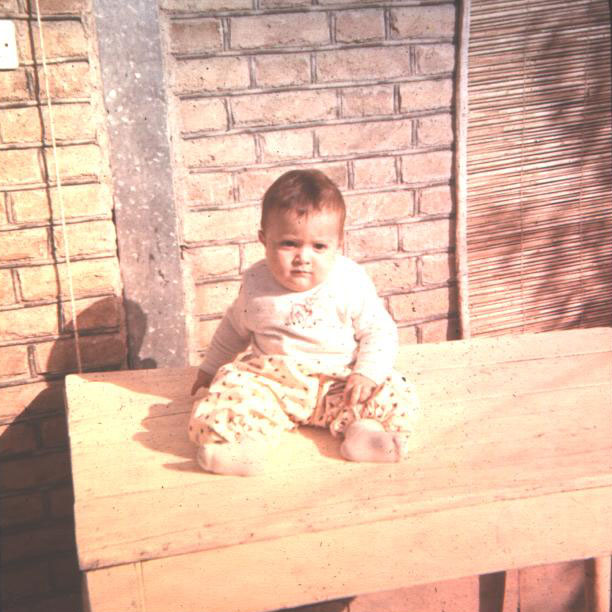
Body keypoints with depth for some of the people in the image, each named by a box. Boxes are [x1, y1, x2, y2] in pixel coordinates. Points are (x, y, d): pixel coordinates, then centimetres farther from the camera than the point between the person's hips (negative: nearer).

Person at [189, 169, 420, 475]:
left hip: (337, 380, -1)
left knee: (397, 398, -21)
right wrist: (211, 367, 24)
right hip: (269, 379, 1)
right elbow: (235, 327, 16)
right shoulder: (256, 282, -3)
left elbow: (379, 331, -3)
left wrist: (368, 374, -18)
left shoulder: (351, 281, -9)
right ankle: (248, 440, -44)